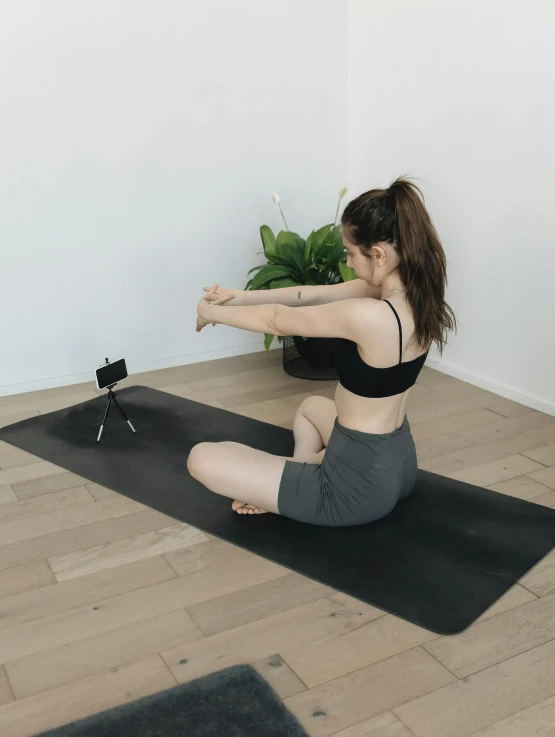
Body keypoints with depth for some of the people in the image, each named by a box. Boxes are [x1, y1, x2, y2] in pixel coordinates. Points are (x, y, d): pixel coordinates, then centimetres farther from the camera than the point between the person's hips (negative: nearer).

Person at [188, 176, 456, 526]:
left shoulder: (369, 316, -31)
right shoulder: (413, 292, -4)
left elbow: (278, 320, -15)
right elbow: (315, 294, 3)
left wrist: (213, 313, 2)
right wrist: (241, 297, 4)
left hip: (360, 486, -9)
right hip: (398, 466, 9)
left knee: (202, 459, -4)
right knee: (313, 406, 40)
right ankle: (301, 478, 17)